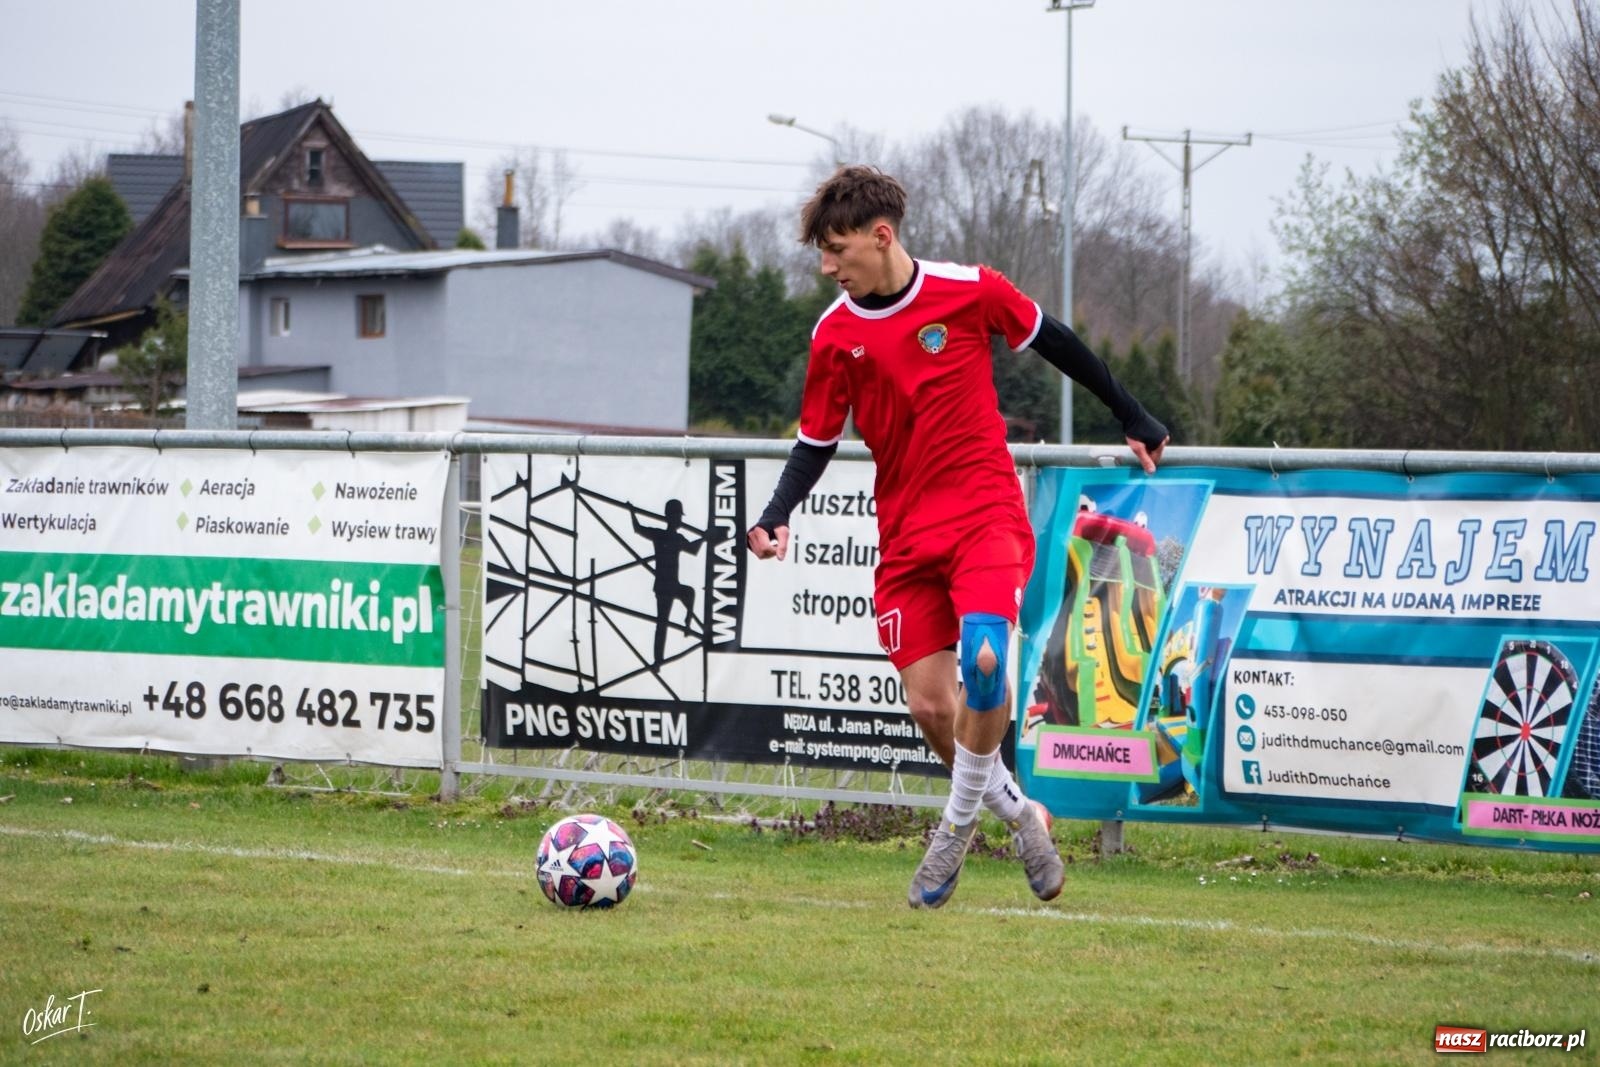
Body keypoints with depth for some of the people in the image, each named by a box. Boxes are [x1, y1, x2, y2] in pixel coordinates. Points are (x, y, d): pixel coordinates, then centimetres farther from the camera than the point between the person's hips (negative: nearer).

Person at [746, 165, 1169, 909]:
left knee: (984, 660, -26)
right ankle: (1018, 814, 22)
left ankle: (958, 824, -5)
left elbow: (1052, 341, 9)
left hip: (987, 515, -3)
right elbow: (817, 440, 7)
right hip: (905, 535, 3)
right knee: (929, 704, -4)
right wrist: (778, 515, -11)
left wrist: (1133, 419, 17)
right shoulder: (835, 335, -1)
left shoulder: (969, 290, -7)